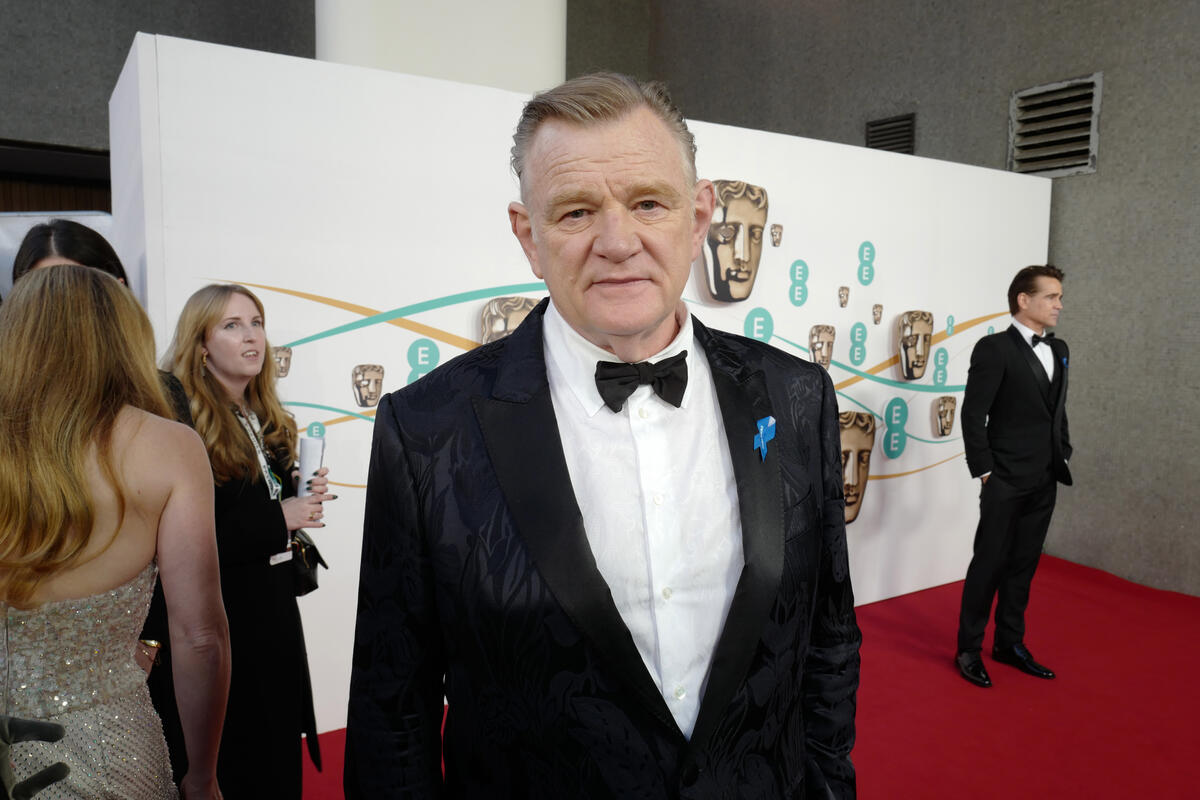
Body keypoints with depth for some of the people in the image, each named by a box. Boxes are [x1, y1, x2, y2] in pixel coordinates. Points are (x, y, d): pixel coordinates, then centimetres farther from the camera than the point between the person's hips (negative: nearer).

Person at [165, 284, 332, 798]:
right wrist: (276, 519, -19)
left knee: (280, 757, 17)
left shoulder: (267, 421, 9)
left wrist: (303, 499, 0)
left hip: (274, 609, 7)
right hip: (224, 616, -7)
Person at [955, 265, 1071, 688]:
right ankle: (968, 649, 15)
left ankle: (1009, 643, 28)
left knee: (1023, 565, 15)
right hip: (1005, 481, -6)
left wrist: (1063, 456, 9)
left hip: (1044, 482, 7)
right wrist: (985, 471, -13)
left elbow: (1057, 411, 17)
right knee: (989, 563, 1)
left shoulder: (1059, 350, 11)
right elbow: (973, 415, -13)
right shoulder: (994, 348, -11)